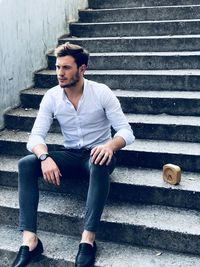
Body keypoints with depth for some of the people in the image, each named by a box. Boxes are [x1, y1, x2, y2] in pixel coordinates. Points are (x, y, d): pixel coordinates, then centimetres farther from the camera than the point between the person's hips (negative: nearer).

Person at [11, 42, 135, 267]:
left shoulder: (101, 92, -12)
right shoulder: (51, 97, -4)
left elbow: (126, 132, -15)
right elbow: (35, 136, -9)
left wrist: (110, 145, -39)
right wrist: (44, 157, -33)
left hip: (97, 153, -3)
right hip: (70, 154, 3)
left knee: (100, 164, -40)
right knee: (25, 164, -23)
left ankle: (88, 240, -36)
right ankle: (30, 240, -29)